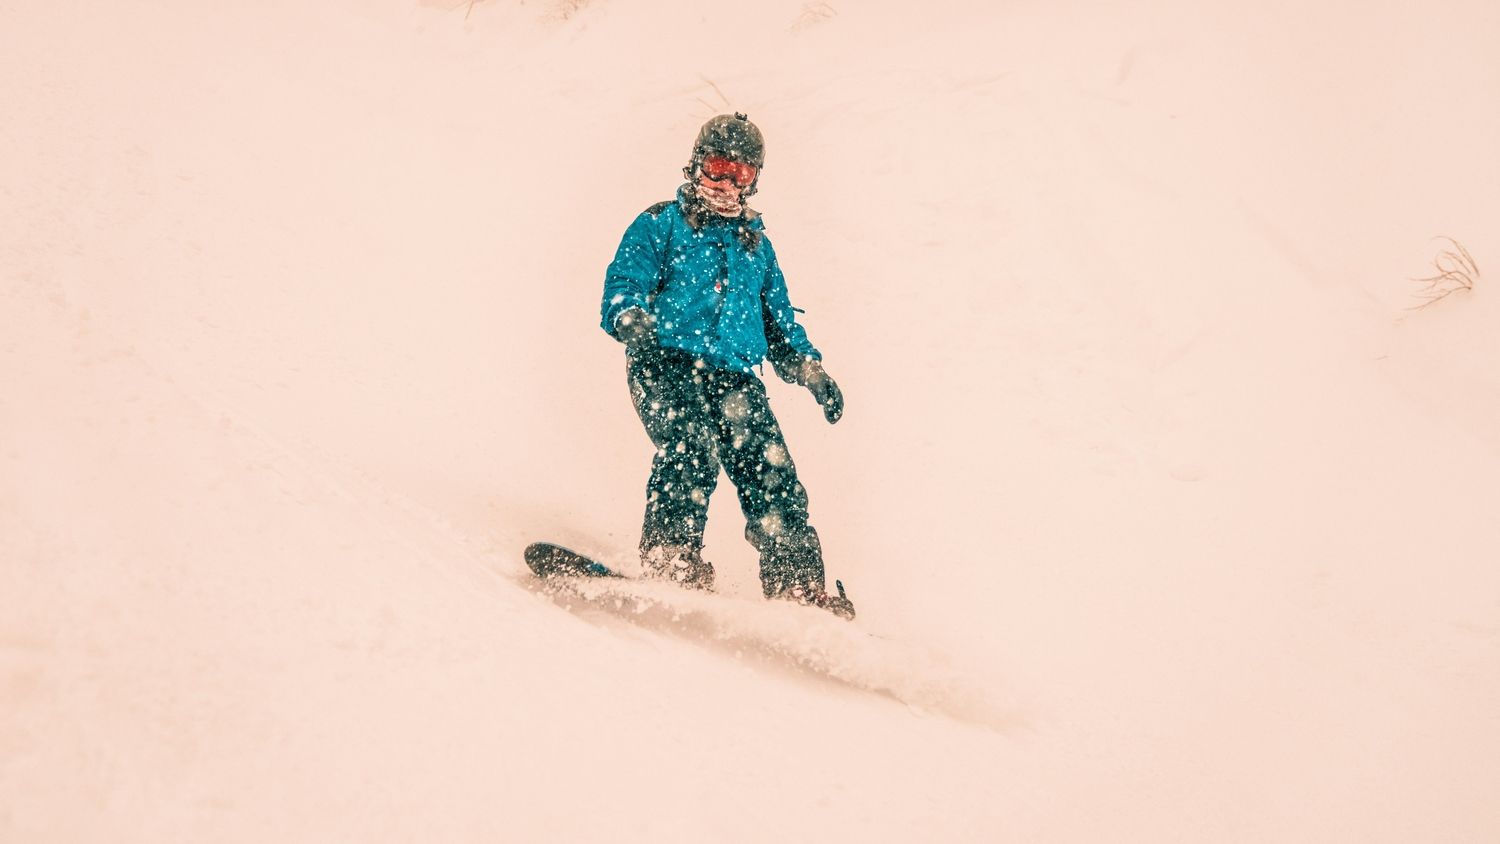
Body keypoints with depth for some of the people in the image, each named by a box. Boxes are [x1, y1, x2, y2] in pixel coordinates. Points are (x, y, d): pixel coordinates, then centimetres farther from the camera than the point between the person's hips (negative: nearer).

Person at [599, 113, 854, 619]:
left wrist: (808, 367, 11)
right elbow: (623, 284, -1)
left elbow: (779, 321, 29)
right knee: (692, 445, -32)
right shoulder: (661, 225, 13)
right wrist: (633, 319, -24)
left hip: (735, 375, 4)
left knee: (772, 472, -12)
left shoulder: (756, 243, 27)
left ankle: (798, 585, -14)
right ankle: (670, 555, -35)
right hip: (667, 361, -4)